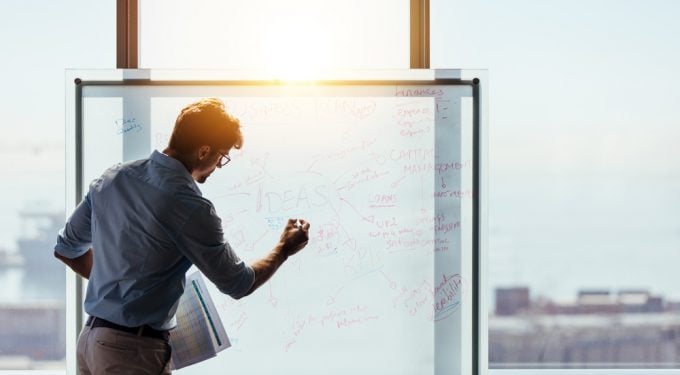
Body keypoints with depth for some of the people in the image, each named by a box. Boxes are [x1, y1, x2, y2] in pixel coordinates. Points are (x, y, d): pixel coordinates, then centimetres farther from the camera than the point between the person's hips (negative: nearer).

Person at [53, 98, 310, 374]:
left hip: (91, 338, 8)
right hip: (134, 349, -8)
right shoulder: (189, 207, -18)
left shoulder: (114, 177, 4)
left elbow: (66, 248, 14)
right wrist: (284, 249, 9)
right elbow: (238, 285, -7)